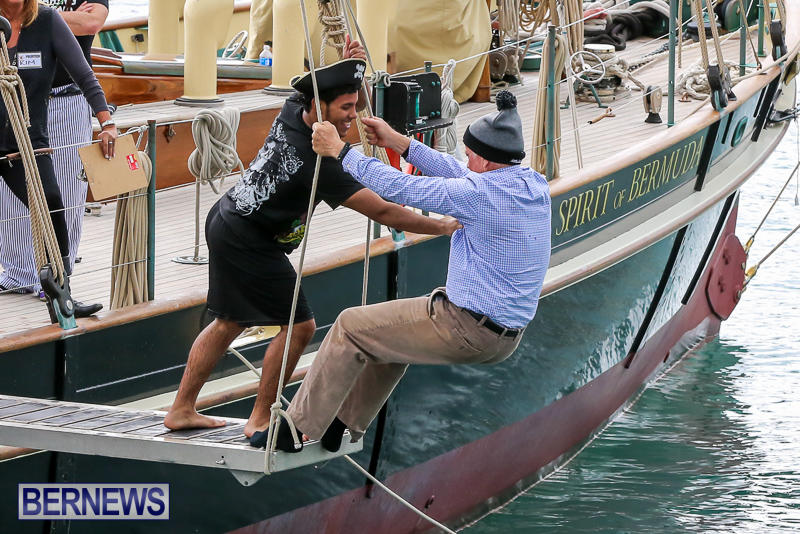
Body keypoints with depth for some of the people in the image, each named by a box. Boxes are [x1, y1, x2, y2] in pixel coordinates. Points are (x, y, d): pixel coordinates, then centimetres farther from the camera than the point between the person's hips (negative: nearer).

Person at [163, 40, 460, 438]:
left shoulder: (292, 111, -7)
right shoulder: (317, 164, -29)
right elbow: (382, 212, -28)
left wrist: (349, 68, -3)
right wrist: (443, 227, -22)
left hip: (225, 223, 10)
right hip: (249, 245, -10)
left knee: (230, 322, 20)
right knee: (299, 325, -2)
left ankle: (181, 409, 26)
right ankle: (261, 420, 6)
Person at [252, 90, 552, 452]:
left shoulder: (483, 194, -22)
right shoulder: (536, 185, 3)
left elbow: (401, 189, -15)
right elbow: (460, 176, 15)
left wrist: (340, 151, -4)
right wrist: (400, 143, 16)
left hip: (466, 331, -9)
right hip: (506, 337, 9)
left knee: (351, 327, 6)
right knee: (391, 332, 31)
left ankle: (297, 429, 14)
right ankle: (345, 423, 39)